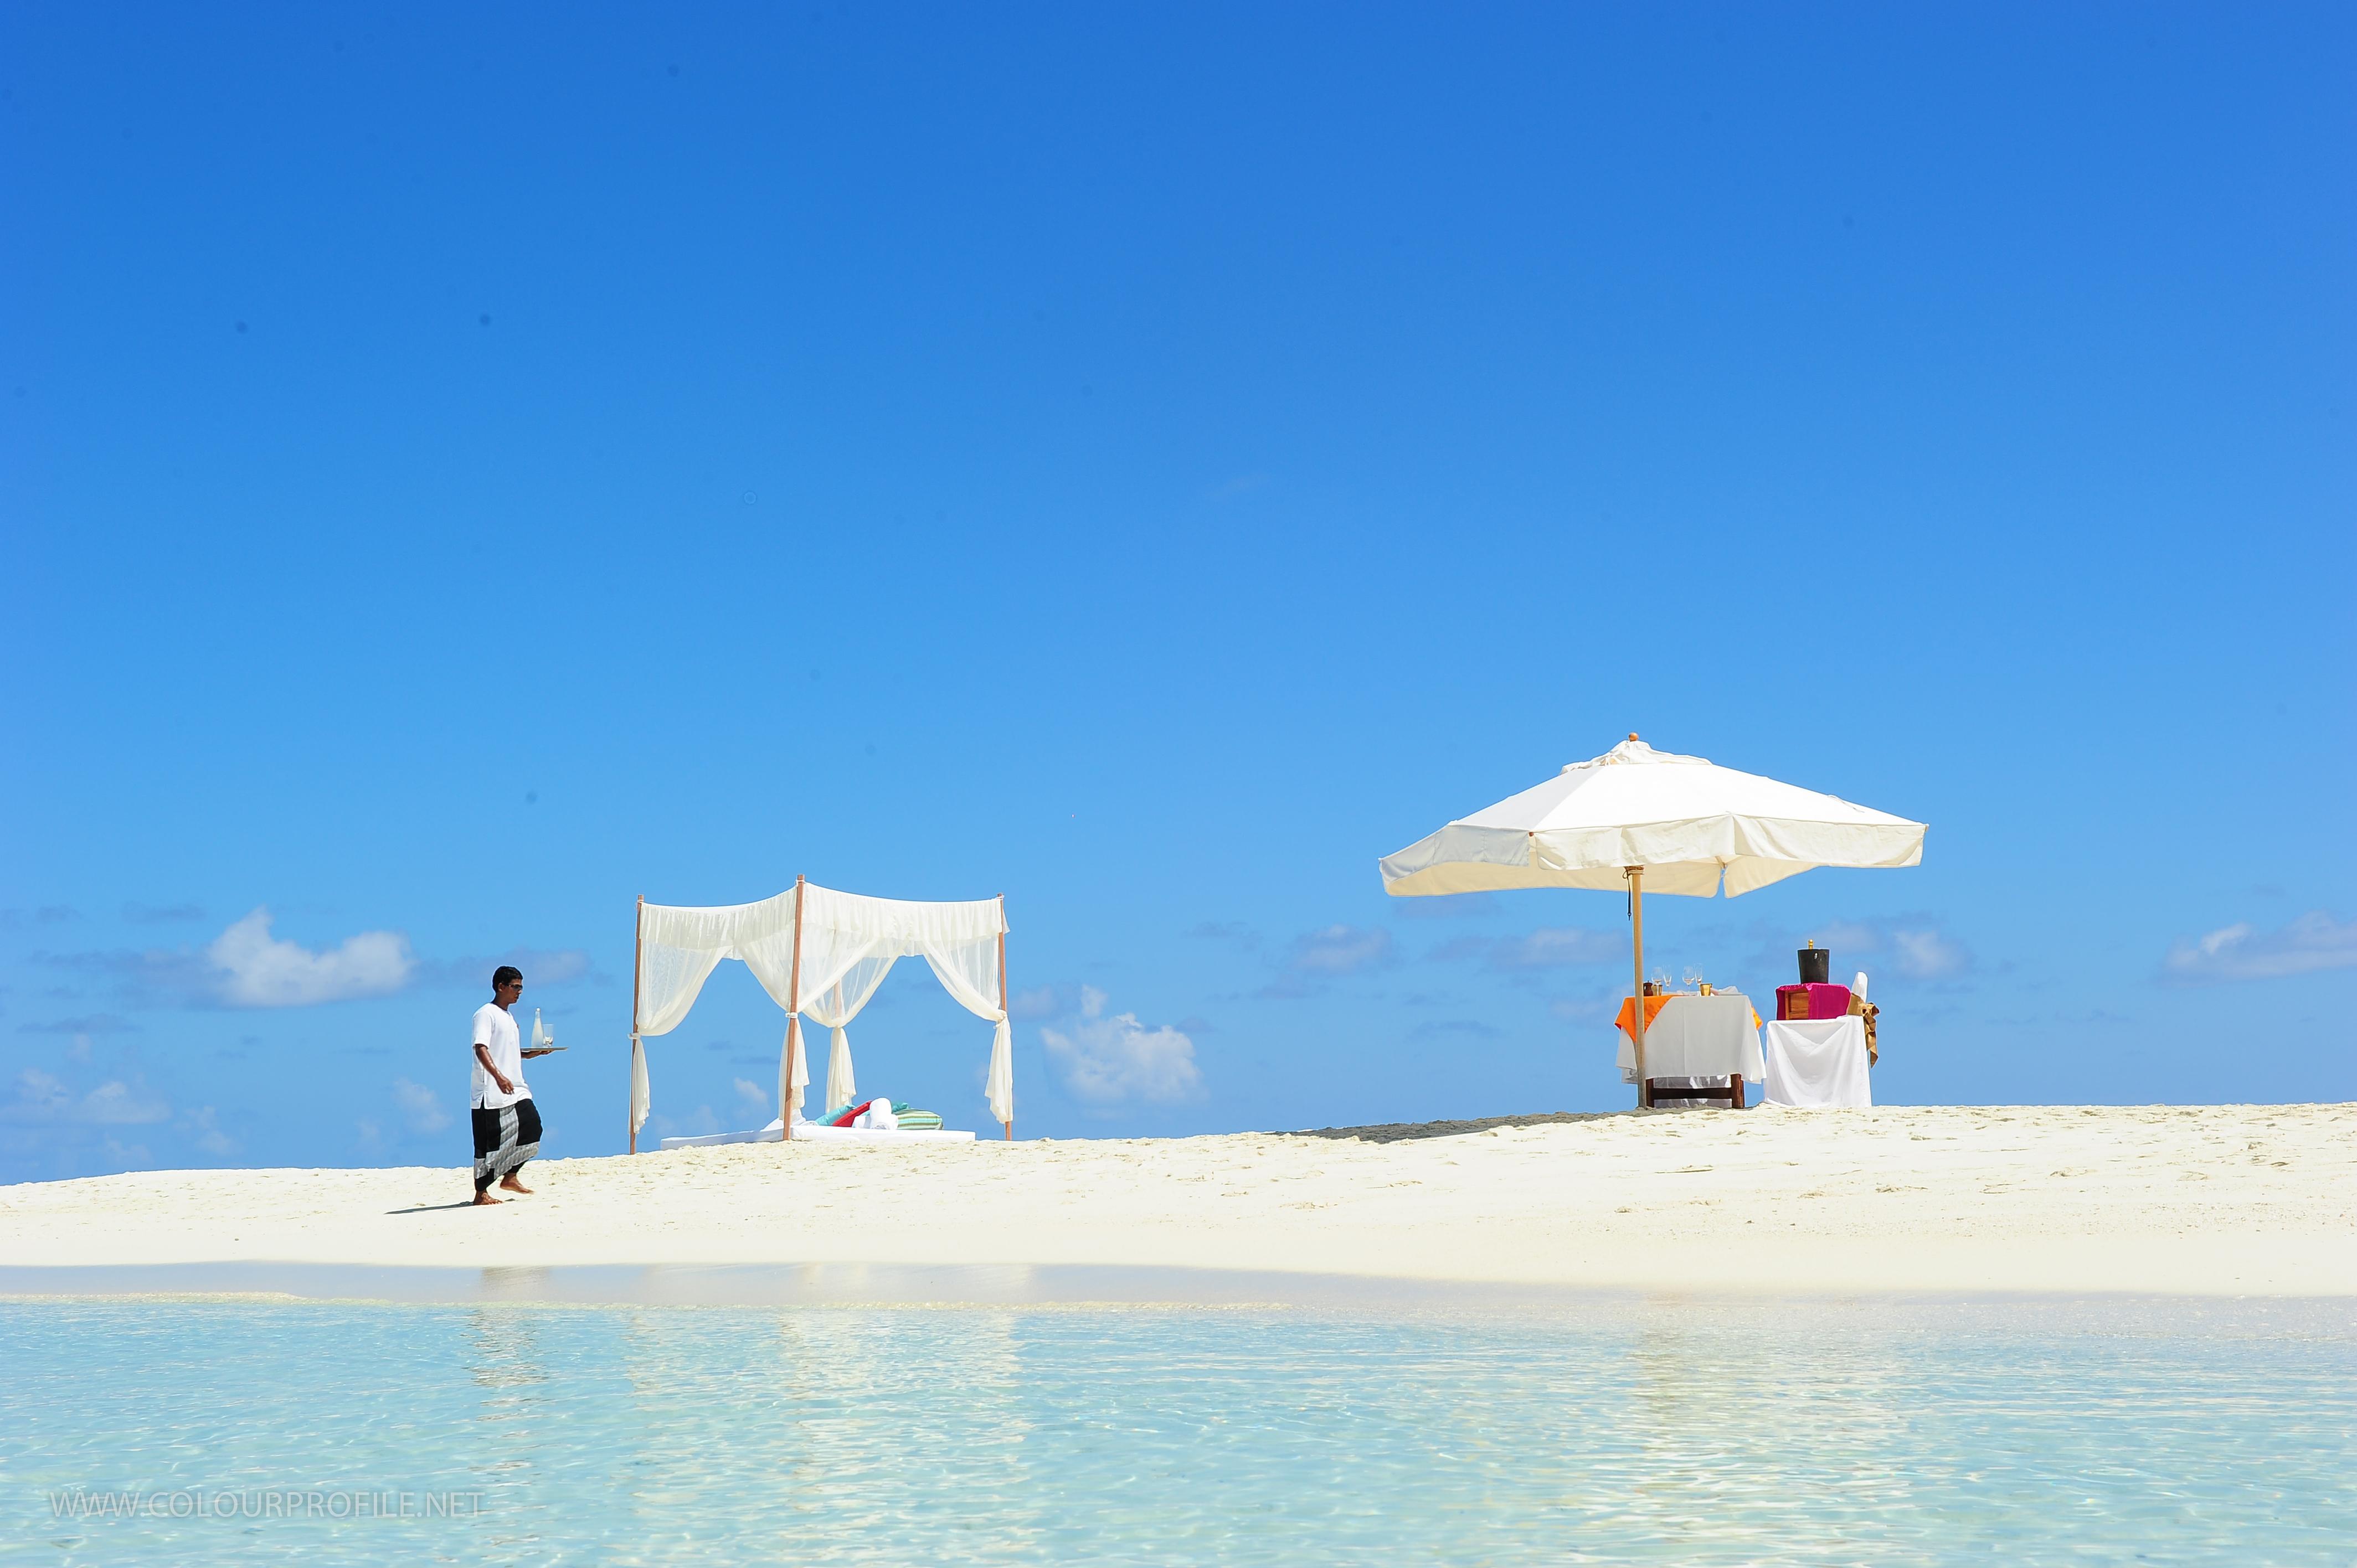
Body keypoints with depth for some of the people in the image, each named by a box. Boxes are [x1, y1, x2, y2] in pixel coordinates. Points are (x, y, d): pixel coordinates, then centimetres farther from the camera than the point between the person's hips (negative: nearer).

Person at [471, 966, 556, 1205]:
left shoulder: (508, 1018, 21)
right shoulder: (486, 1014, -8)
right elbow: (481, 1048, -21)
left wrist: (537, 1052, 13)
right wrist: (499, 1076, -34)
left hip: (515, 1090, 9)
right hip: (491, 1094, -9)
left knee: (530, 1128, 0)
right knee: (489, 1143, -5)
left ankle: (509, 1177, 12)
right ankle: (481, 1193, 3)